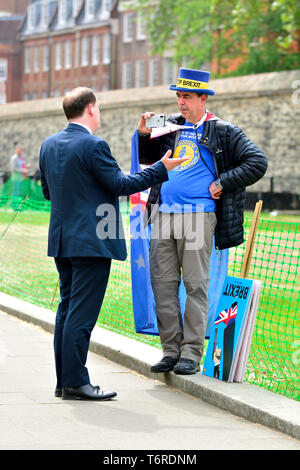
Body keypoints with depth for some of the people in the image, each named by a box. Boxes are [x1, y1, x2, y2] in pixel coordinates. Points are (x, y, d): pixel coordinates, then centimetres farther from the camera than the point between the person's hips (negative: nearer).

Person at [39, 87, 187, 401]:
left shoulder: (48, 145, 9)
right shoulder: (93, 146, -15)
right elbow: (120, 185, -12)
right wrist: (160, 169, -3)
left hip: (61, 242, 8)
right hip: (91, 242, -8)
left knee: (67, 310, 12)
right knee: (82, 313, -6)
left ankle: (64, 380, 15)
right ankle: (75, 383, -5)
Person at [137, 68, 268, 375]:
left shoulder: (222, 132, 0)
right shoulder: (171, 125, 13)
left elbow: (257, 163, -3)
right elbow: (147, 159, 25)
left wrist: (222, 184, -7)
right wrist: (144, 134, 6)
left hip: (197, 216, -5)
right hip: (162, 215, 5)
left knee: (195, 285, -3)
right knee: (163, 284, 3)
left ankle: (191, 353, 1)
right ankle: (171, 350, 11)